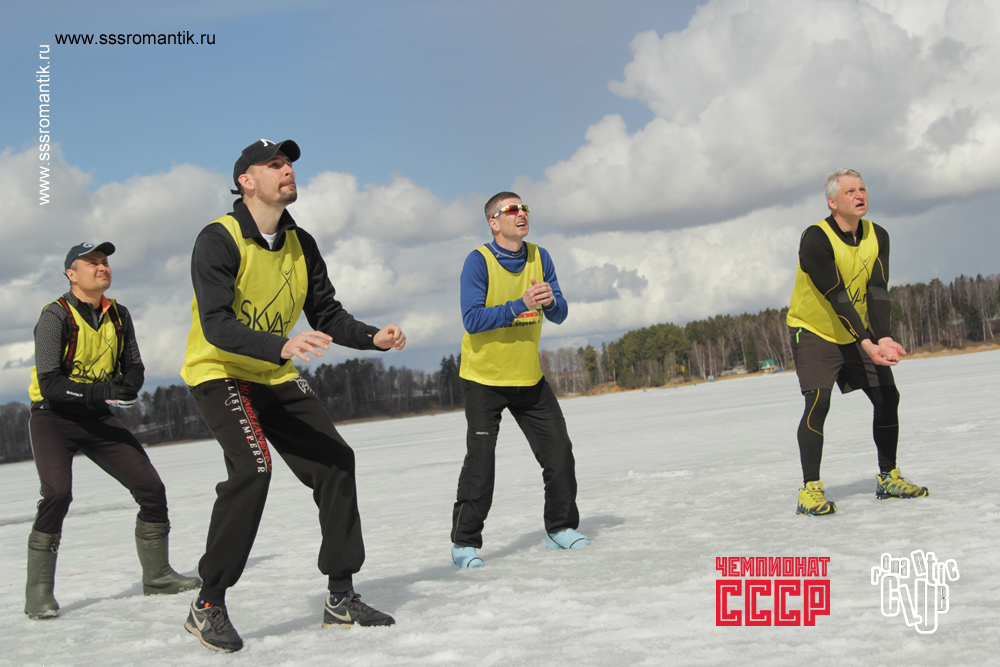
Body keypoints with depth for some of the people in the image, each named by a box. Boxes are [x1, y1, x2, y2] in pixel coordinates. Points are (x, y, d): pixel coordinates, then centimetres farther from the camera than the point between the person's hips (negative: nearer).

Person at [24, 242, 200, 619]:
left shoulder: (118, 315, 5)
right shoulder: (55, 316, -14)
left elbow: (134, 366, 10)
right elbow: (49, 383, -21)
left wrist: (127, 384, -14)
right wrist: (102, 392, -31)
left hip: (99, 419, 6)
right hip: (53, 417, -6)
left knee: (151, 488, 1)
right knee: (58, 493, -26)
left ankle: (156, 574, 19)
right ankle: (39, 592, -15)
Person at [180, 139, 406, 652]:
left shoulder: (300, 244, 3)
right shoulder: (218, 240, -19)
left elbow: (326, 314, 6)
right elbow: (217, 326, -29)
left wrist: (373, 337, -13)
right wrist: (282, 346, -45)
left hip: (276, 377, 7)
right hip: (219, 373, -7)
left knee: (334, 460, -1)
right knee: (252, 466, -27)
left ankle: (341, 598, 10)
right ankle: (208, 606, -15)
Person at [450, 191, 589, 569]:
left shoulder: (539, 257, 2)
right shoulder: (479, 261, -14)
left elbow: (559, 316, 1)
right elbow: (472, 319, -23)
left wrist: (550, 301, -22)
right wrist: (520, 305, -30)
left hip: (530, 379, 5)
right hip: (484, 379, -5)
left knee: (559, 452, 6)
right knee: (480, 462, -9)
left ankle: (560, 527, 22)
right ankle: (464, 543, 1)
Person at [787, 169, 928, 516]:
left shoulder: (878, 237, -5)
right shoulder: (815, 239, -23)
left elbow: (878, 291, -15)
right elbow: (837, 297, -29)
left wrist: (884, 338, -31)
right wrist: (868, 344, -37)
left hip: (859, 333, 6)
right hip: (814, 331, -6)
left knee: (887, 397, 4)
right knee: (818, 402, -20)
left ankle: (887, 478, 19)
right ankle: (810, 489, -17)